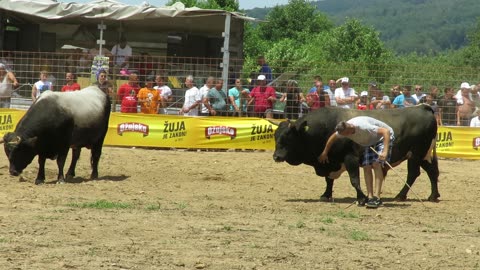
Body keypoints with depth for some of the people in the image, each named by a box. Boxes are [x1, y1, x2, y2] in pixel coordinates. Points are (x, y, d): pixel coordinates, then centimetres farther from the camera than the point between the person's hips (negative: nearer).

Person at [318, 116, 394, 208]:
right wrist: (324, 153, 16)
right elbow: (332, 138, 6)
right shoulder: (343, 130, -17)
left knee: (376, 164, -22)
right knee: (366, 167, -6)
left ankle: (377, 197, -26)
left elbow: (386, 131, -43)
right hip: (370, 142, 8)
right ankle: (370, 197, -2)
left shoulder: (363, 127, -41)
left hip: (383, 137, -8)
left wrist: (385, 152, -49)